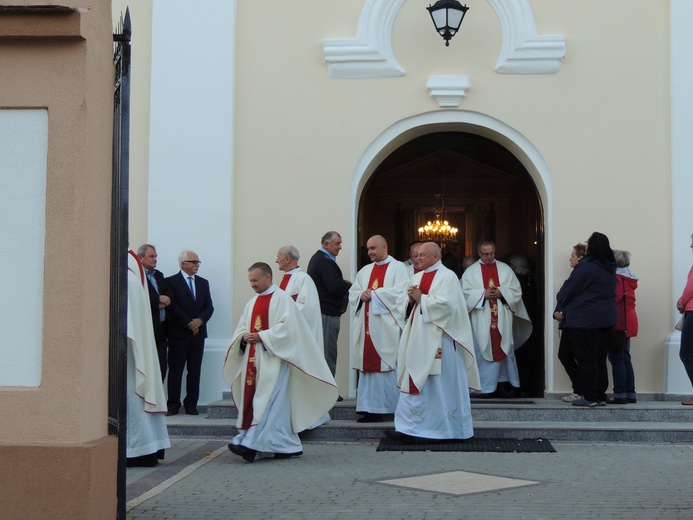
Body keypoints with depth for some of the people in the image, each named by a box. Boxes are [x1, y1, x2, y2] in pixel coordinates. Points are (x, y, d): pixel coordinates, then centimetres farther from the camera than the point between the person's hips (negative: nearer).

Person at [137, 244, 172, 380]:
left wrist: (165, 301, -8)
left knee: (162, 367, 8)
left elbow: (169, 295, 13)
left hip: (161, 329, 8)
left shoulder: (159, 275, 19)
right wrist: (158, 299, -14)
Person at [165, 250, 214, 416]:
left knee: (195, 370, 4)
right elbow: (173, 307, -10)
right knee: (175, 370, -1)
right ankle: (173, 404, 4)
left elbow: (209, 307, 9)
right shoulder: (171, 281, -1)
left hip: (198, 332, 5)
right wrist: (189, 323, -13)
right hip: (178, 333, -4)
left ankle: (191, 404, 9)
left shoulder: (203, 283, 15)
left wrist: (200, 320, -10)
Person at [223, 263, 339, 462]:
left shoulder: (282, 299, -5)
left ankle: (252, 444, -16)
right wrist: (244, 337, -4)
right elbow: (241, 328, 18)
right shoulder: (252, 303, 17)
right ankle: (287, 446, 11)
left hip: (273, 358, -8)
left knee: (267, 401, -11)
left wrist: (261, 336, -17)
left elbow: (286, 327, -15)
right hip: (253, 359, 8)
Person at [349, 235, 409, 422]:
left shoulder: (398, 268, 3)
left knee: (388, 366, -8)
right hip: (367, 327, 5)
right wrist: (362, 295, -6)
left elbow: (401, 290, -12)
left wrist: (374, 293, -11)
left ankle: (392, 406, -3)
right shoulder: (365, 271, 21)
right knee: (368, 366, 2)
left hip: (387, 327, -5)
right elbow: (352, 293, 16)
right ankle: (371, 408, 5)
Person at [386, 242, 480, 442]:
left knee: (442, 384, -1)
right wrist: (411, 298, -6)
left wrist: (420, 298, -12)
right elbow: (403, 302, 15)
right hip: (418, 338, 8)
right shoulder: (417, 277, 17)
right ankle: (409, 429, 5)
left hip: (437, 340, -8)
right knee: (414, 381, 4)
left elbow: (445, 303, -20)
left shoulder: (447, 276, -7)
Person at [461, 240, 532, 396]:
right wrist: (483, 294, -15)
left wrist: (501, 292, -11)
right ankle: (486, 386, 5)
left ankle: (504, 381, 15)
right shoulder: (471, 271, 4)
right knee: (483, 351, -1)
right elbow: (465, 293, -4)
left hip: (502, 319, 2)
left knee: (502, 350, 5)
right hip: (481, 320, -2)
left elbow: (516, 290, 5)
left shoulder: (505, 269, 10)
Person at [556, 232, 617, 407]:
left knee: (586, 359, -1)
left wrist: (561, 301, 13)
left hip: (585, 320, -7)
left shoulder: (586, 266, -16)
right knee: (600, 358, 12)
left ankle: (590, 397, 1)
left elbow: (569, 289, -10)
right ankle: (601, 396, 15)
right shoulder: (610, 268, 8)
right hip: (606, 318, 7)